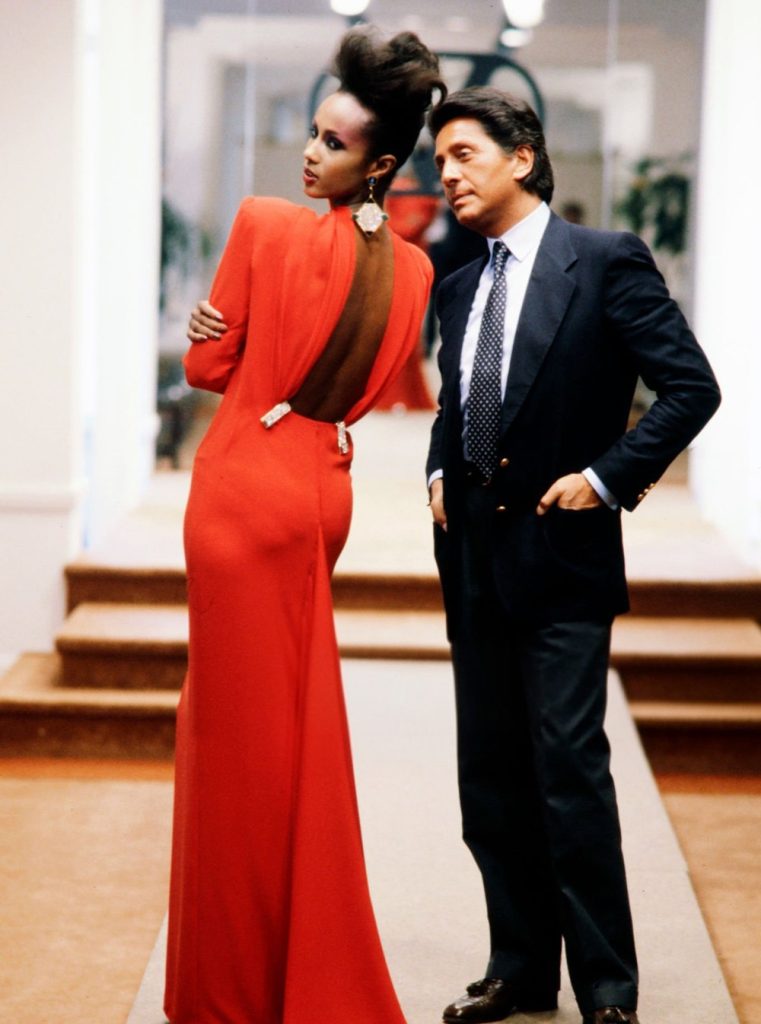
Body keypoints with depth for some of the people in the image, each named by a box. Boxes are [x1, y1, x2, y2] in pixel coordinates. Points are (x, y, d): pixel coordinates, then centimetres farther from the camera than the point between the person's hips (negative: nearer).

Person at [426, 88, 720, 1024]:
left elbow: (691, 385, -10)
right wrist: (439, 473, 11)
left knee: (570, 770, -8)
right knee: (490, 775, 10)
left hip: (561, 558, -7)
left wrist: (609, 476, -13)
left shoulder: (605, 261, -6)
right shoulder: (460, 288, 14)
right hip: (475, 560, 7)